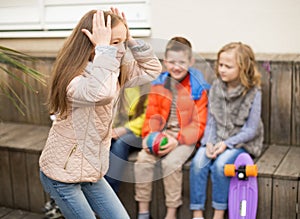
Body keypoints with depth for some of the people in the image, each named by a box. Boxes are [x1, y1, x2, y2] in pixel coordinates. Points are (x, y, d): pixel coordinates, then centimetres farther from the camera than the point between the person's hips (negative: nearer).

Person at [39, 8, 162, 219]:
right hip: (62, 172, -7)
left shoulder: (116, 71, -1)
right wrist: (104, 48, -38)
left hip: (91, 171, 8)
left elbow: (152, 69, 4)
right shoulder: (73, 79, -27)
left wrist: (130, 39, -9)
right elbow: (101, 92, -49)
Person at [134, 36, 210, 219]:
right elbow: (152, 115, 8)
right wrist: (149, 135, -11)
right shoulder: (159, 85, 7)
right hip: (161, 134, 4)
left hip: (186, 138, -4)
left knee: (171, 162, -28)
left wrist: (177, 140, -19)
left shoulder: (198, 88, -6)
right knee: (143, 159, -20)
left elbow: (199, 124, -8)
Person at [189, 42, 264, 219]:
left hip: (242, 141, -4)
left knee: (220, 164, -30)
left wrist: (227, 143, -19)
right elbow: (211, 120, 4)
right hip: (217, 138, 4)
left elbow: (251, 130, -10)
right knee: (198, 162, -23)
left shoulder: (253, 93, -11)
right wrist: (209, 142, -13)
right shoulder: (216, 87, 2)